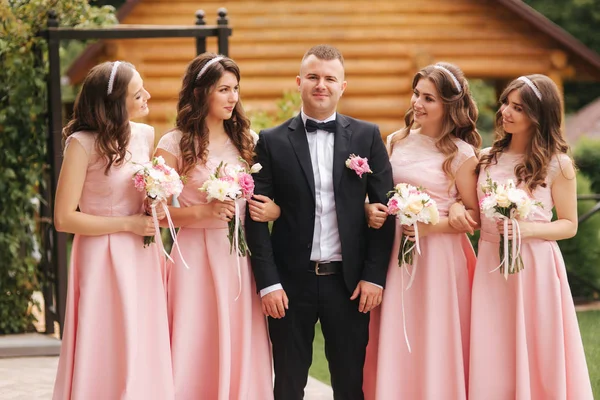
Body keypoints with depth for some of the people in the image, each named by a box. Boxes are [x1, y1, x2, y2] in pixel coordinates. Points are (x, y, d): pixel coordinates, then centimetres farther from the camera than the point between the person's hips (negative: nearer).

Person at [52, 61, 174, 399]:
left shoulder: (145, 135, 4)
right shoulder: (83, 143, -14)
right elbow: (64, 218, -14)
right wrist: (128, 224, -13)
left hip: (143, 260, 6)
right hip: (105, 260, -6)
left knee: (146, 355, 7)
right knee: (109, 360, -2)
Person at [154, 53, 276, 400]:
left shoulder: (246, 140, 9)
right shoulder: (175, 144, -3)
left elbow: (268, 197, 15)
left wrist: (273, 211, -6)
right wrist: (203, 211, -17)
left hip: (242, 257, 4)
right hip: (198, 257, -3)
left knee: (241, 350, 4)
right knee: (199, 351, 0)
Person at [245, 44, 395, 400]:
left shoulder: (367, 137, 4)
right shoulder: (272, 141, 2)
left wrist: (375, 276, -4)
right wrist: (268, 282, -8)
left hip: (349, 281, 0)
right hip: (291, 281, 0)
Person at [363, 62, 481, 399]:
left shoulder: (462, 155, -7)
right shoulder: (397, 141, 8)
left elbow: (475, 217, -5)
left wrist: (432, 226, -18)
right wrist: (371, 209, -3)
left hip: (438, 256, -5)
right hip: (395, 253, 5)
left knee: (434, 347, 0)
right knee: (394, 349, 7)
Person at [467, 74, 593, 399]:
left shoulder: (557, 164, -5)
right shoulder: (487, 159, 8)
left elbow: (569, 225, -1)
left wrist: (528, 229, -17)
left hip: (535, 267, -4)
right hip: (490, 265, 4)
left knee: (536, 359, 2)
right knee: (493, 361, 6)